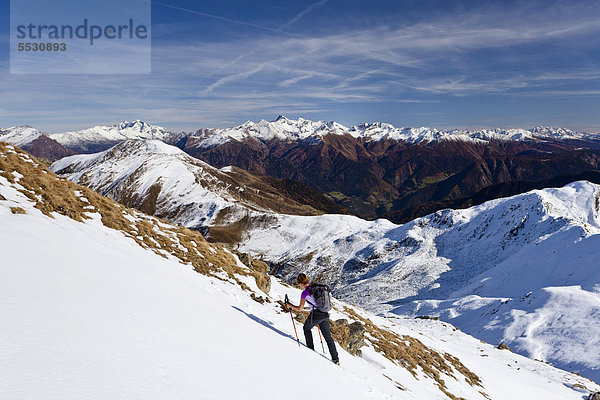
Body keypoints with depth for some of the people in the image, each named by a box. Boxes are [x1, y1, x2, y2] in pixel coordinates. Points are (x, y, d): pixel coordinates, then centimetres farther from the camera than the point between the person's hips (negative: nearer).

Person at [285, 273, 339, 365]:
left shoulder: (305, 293, -12)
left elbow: (300, 309, -6)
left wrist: (290, 306, 10)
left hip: (316, 315, -6)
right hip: (325, 314, 6)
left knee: (306, 328, 26)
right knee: (328, 336, 15)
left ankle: (311, 348, 32)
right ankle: (336, 359, 15)